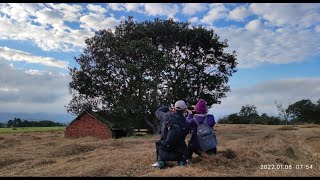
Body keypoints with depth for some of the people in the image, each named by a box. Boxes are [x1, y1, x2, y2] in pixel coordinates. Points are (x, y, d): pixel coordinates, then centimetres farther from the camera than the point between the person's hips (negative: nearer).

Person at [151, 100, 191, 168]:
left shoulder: (166, 116, -9)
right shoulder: (186, 123, -12)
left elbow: (157, 111, 11)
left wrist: (167, 108, 25)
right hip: (179, 154, 0)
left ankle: (160, 161, 12)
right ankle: (182, 161, 10)